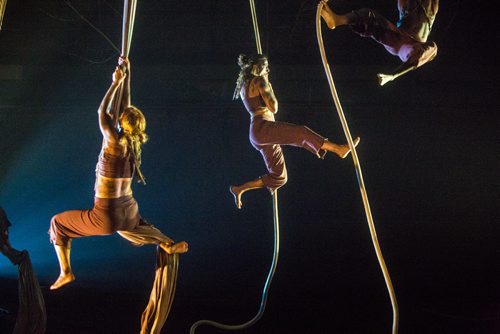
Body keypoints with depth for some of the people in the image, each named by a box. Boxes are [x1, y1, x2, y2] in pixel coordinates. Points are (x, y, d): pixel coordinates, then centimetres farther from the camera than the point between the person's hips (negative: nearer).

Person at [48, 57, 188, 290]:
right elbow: (125, 106, 6)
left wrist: (116, 82, -9)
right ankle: (169, 245, 37)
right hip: (129, 211, 7)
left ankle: (66, 272, 9)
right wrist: (126, 76, 8)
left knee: (57, 223, 11)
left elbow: (102, 111, -15)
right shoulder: (134, 142, -2)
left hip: (106, 217, -7)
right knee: (135, 227, 43)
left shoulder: (115, 141, -21)